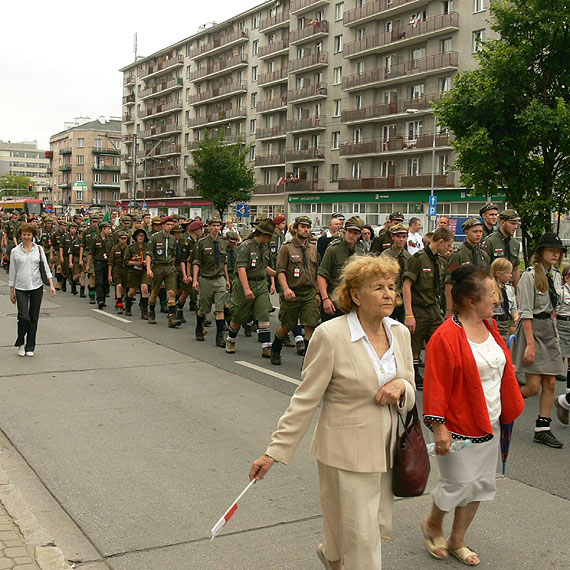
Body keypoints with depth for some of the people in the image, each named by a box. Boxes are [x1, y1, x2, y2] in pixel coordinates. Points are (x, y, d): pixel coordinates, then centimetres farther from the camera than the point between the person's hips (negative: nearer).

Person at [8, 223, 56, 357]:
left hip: (36, 287, 2)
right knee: (24, 316, -13)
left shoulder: (39, 249, 5)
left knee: (34, 318, 5)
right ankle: (21, 343, 10)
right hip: (21, 288, -2)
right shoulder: (15, 251, 1)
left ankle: (30, 347, 17)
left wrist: (51, 285, -5)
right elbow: (12, 272, 5)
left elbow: (46, 267, 4)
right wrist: (12, 292, 6)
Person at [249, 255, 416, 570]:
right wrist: (274, 452, -13)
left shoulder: (400, 333, 4)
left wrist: (401, 387, -12)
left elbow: (410, 399, 12)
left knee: (380, 526, 17)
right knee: (359, 539, 1)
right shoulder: (331, 335, -15)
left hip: (387, 450, 6)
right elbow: (305, 400, -11)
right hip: (347, 452, -6)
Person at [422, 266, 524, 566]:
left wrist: (508, 411, 16)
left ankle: (457, 541, 31)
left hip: (489, 426, 8)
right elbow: (436, 387, -19)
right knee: (457, 485, 3)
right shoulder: (446, 337, -20)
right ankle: (432, 524, 33)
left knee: (479, 484, 15)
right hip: (459, 427, -8)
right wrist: (439, 427, -19)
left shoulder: (489, 327, 5)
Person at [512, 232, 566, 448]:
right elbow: (525, 312, -16)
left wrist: (554, 331, 14)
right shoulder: (530, 275, -12)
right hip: (531, 329, -7)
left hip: (549, 329, 7)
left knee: (550, 384, 5)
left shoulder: (556, 275, 11)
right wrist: (530, 344, -20)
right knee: (533, 386, -9)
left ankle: (543, 429, 14)